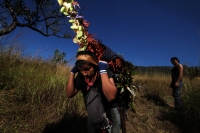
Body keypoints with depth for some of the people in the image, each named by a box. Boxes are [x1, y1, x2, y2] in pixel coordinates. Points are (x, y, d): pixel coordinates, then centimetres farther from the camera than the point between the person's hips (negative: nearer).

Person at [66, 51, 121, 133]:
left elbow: (111, 96, -40)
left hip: (110, 108, -3)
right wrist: (72, 72, -22)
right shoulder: (81, 76, -12)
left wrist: (103, 71, -40)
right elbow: (69, 94, -16)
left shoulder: (106, 73, -25)